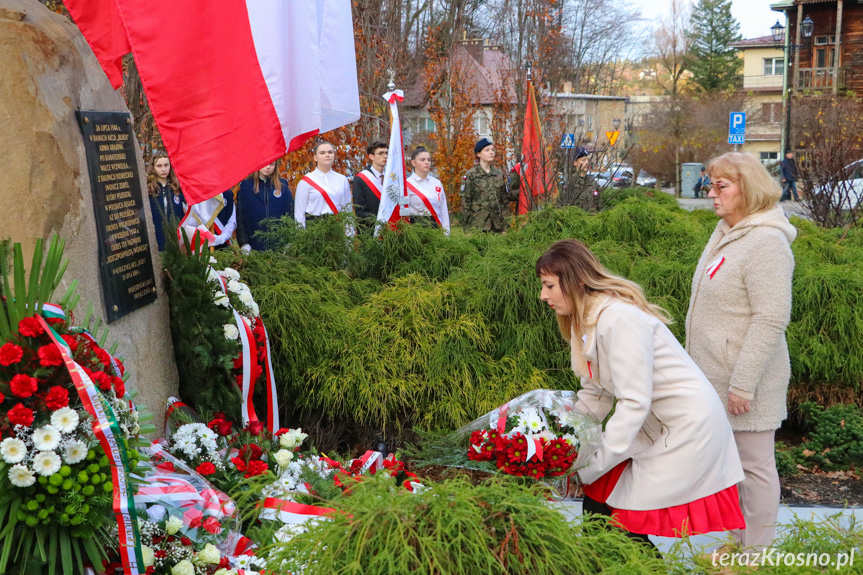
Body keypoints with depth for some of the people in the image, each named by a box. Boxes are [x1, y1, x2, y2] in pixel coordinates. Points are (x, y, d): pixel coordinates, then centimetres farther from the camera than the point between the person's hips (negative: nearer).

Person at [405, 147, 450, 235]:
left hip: (436, 226, 4)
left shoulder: (437, 183, 12)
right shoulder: (408, 184, -2)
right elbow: (404, 212, -4)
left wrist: (446, 234, 7)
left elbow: (444, 211, 13)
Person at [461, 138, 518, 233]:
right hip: (478, 224, -4)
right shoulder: (471, 175, -2)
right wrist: (466, 227, -8)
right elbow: (465, 202, -4)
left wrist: (505, 222, 8)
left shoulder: (499, 174, 11)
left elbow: (505, 198, 14)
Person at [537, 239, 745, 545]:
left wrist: (595, 463, -23)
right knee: (596, 508, 4)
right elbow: (594, 395, 8)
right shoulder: (586, 321, 6)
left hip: (687, 426, -9)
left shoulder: (620, 319, -24)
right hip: (653, 426, 9)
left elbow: (634, 402, -27)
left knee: (628, 523, -8)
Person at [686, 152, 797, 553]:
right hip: (718, 377, 9)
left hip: (745, 382, -9)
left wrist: (742, 384, -22)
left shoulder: (766, 242, -19)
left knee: (754, 465, 3)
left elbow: (770, 321, -22)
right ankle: (738, 542, 32)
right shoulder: (727, 232, 11)